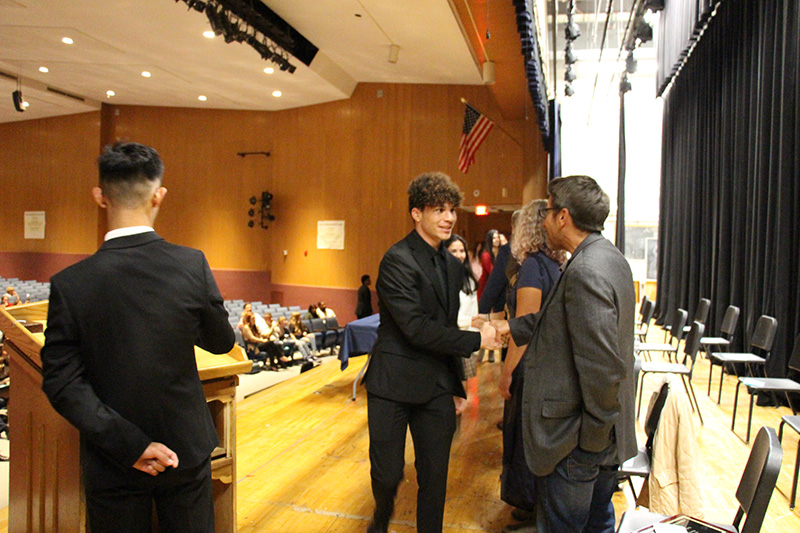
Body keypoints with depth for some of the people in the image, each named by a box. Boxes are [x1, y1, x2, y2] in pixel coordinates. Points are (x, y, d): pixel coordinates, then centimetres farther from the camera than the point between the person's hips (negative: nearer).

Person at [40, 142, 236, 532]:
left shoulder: (70, 284, -16)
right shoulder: (193, 265, -15)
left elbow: (61, 382, -16)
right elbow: (221, 342, -2)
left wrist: (128, 443, -14)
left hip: (113, 463, 0)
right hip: (186, 450, 1)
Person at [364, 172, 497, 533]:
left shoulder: (452, 265, 10)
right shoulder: (397, 261, -14)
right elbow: (416, 328, -21)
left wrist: (457, 384, 12)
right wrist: (475, 340, -16)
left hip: (437, 387, 6)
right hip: (394, 384, -6)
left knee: (435, 478, 10)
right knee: (387, 473, 7)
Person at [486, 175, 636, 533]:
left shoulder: (585, 271, -25)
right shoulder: (611, 258, 7)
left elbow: (604, 366, -27)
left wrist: (592, 437, -18)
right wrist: (511, 327, 15)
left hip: (575, 445, -10)